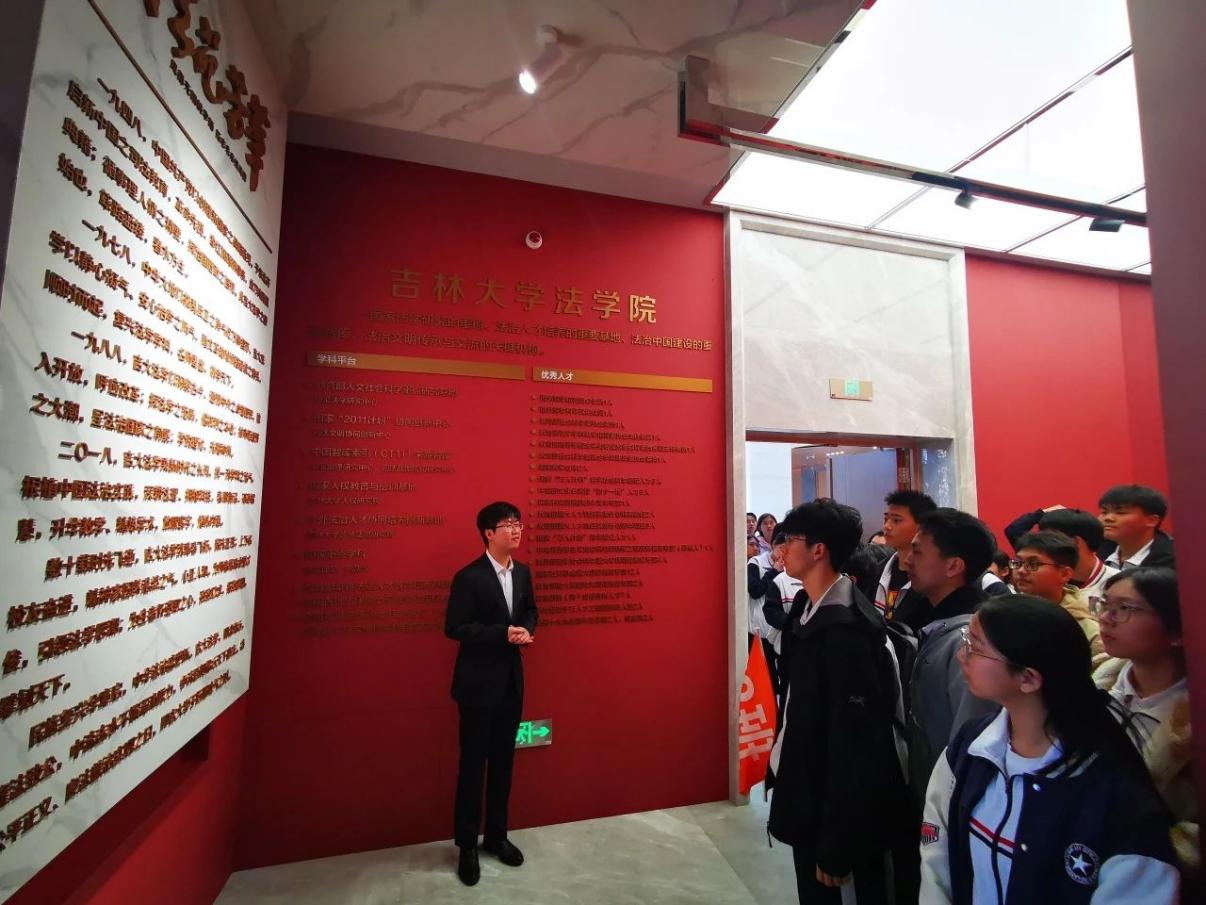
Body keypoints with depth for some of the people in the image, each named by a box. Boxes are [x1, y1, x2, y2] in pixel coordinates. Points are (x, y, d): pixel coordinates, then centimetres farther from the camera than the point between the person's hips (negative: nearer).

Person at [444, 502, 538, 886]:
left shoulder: (523, 572, 3)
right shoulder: (468, 577, -17)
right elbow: (453, 627, -17)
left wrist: (527, 630, -8)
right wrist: (503, 633, -23)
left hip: (512, 680, 6)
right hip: (479, 682, -6)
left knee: (503, 761, 18)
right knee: (473, 764, 9)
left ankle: (496, 835, 36)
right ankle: (467, 845, 28)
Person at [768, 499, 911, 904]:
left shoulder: (846, 629, -26)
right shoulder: (807, 607, 0)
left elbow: (853, 743, -23)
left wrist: (835, 846, -16)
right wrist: (781, 765, 10)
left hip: (839, 808, -7)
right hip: (808, 789, 7)